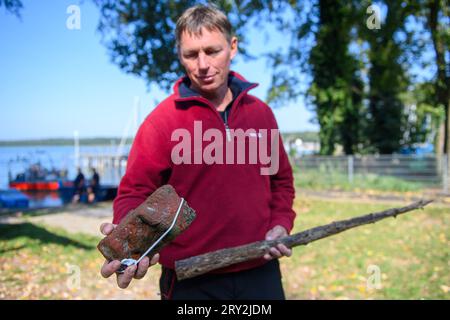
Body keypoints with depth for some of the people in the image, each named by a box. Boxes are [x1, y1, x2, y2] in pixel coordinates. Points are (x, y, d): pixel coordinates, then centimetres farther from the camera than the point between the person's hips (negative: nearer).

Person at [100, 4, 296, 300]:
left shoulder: (261, 113, 5)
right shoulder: (161, 121, -9)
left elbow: (280, 179, 16)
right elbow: (135, 192, -9)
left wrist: (281, 225, 2)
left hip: (260, 273, 4)